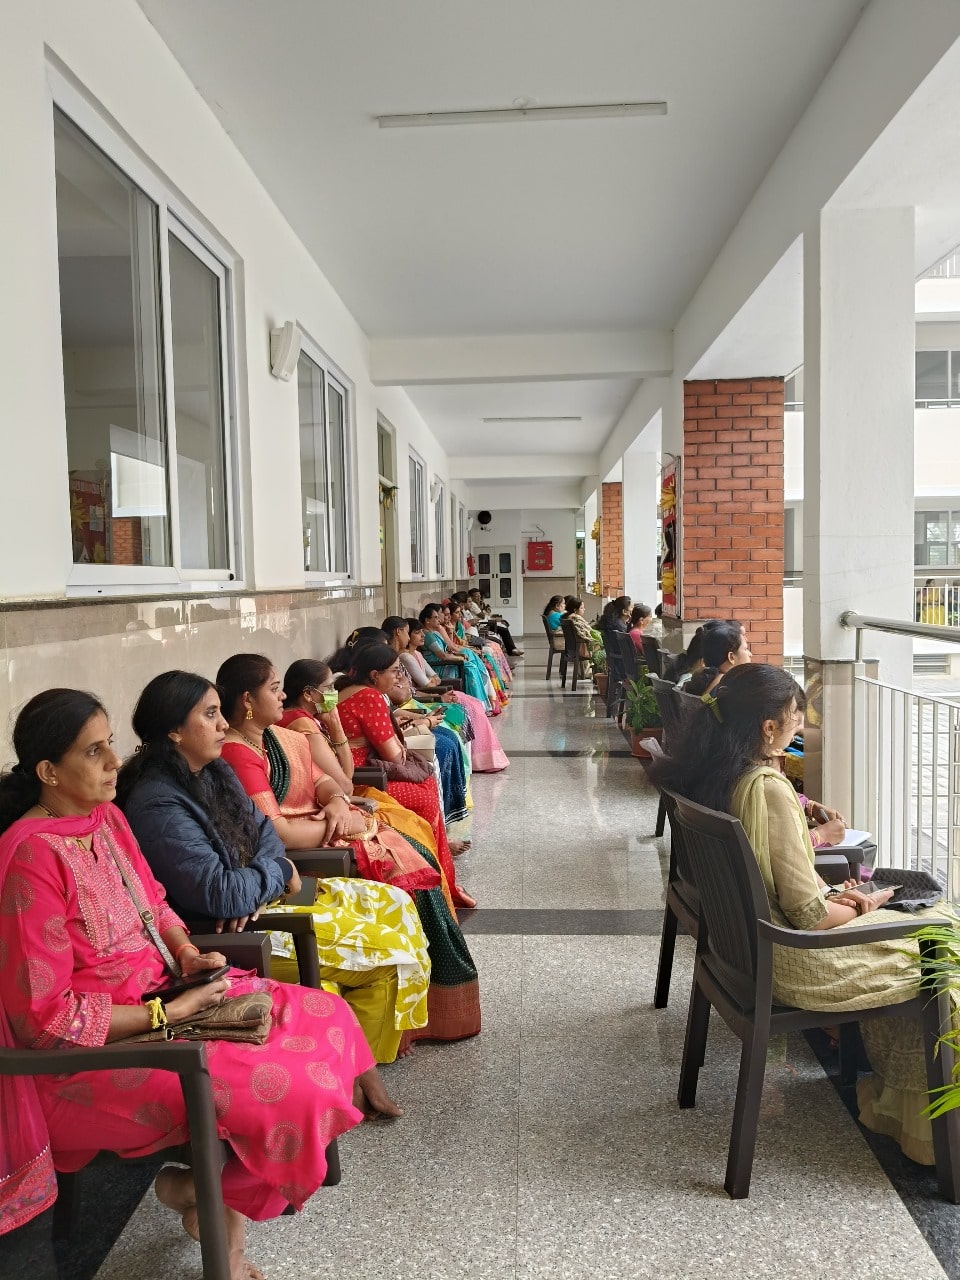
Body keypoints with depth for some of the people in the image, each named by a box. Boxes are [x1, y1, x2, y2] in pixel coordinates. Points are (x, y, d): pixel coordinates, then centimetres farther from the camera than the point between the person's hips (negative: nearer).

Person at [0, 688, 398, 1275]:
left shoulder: (106, 815, 2)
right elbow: (48, 1017, -21)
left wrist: (188, 954, -2)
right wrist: (167, 1013, -19)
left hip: (160, 991, 9)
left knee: (327, 1017, 2)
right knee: (291, 1091, -23)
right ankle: (204, 1193, 10)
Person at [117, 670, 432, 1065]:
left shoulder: (213, 770, 4)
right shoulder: (158, 806, -26)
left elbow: (262, 828, 11)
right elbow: (219, 895, -29)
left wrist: (257, 881, -10)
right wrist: (280, 871, -11)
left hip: (259, 896, 10)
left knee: (394, 903, 8)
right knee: (390, 949, -12)